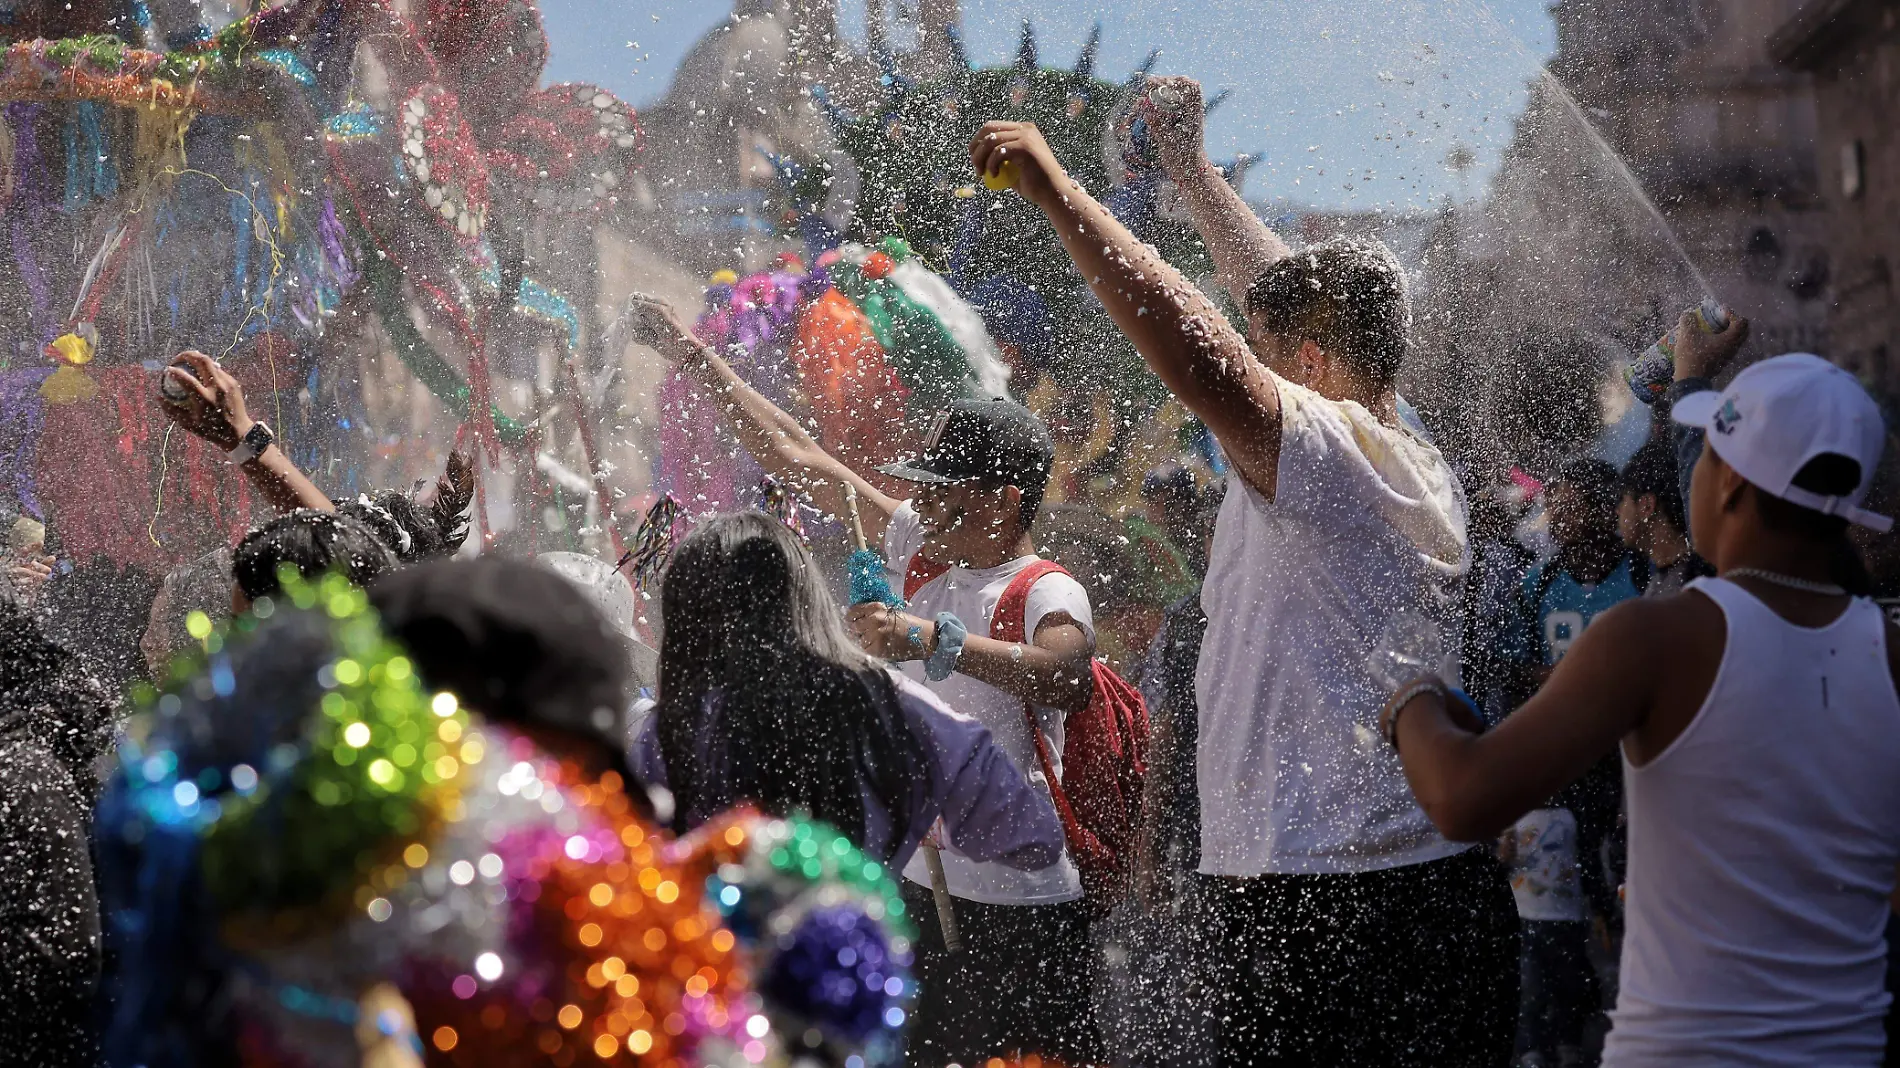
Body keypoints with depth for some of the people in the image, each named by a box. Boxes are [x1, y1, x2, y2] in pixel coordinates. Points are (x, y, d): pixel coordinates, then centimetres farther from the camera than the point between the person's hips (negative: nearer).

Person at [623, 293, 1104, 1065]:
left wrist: (934, 640, -46)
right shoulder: (921, 551, 8)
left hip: (1019, 909, -8)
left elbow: (1068, 676, -36)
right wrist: (697, 360, 14)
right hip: (918, 885, 8)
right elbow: (799, 461, 13)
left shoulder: (1046, 594, -13)